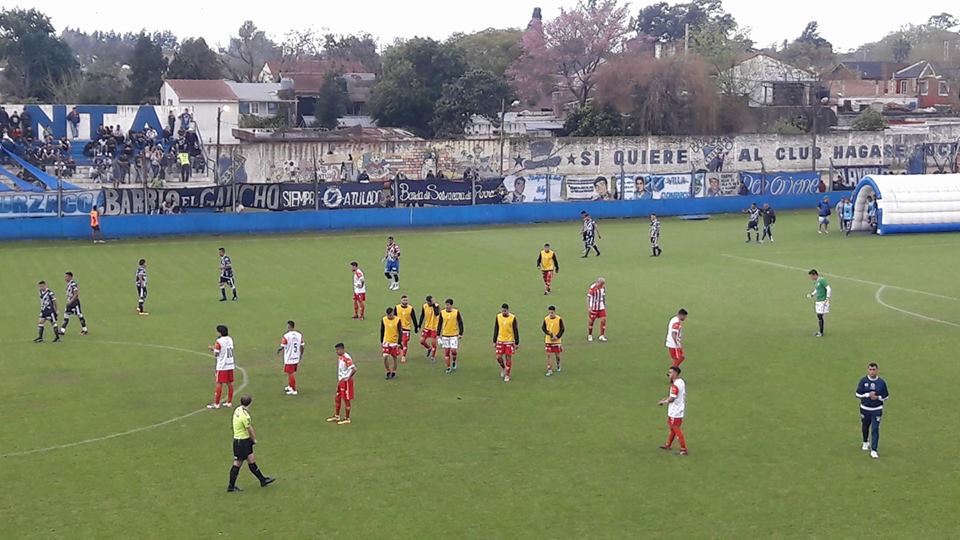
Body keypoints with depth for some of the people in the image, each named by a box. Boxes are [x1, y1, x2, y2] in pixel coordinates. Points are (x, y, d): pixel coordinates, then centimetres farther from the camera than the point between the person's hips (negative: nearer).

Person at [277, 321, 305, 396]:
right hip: (296, 358, 6)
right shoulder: (299, 335, -1)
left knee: (291, 374, 4)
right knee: (292, 373, 22)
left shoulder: (286, 336, -17)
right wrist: (301, 355, 19)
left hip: (289, 358, -6)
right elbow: (302, 346, 4)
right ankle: (290, 386, 37)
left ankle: (294, 390, 8)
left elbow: (282, 347, -14)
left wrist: (278, 350, 7)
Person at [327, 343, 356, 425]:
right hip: (341, 381, 9)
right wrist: (338, 380, 16)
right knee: (337, 398, 17)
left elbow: (354, 369, -27)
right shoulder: (339, 357, 7)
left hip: (346, 382, -9)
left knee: (346, 400, 1)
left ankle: (347, 419, 12)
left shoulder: (346, 358, -22)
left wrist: (348, 378, -22)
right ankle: (336, 416, 31)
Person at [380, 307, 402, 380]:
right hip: (386, 341, 2)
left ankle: (393, 373, 23)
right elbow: (382, 331, 8)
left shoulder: (397, 320, -12)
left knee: (394, 357, 8)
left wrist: (399, 343, -12)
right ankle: (388, 372, 10)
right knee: (385, 357, -8)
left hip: (395, 342, -2)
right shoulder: (383, 320, -3)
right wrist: (381, 342, 10)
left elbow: (400, 332, -8)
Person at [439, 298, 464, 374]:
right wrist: (439, 335, 5)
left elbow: (460, 323, 0)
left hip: (454, 335, -2)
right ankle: (448, 367, 13)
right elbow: (440, 324, 7)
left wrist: (460, 333, -4)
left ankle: (454, 362, 19)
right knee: (446, 351, 3)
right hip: (445, 335, 2)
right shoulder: (442, 312, -1)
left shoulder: (456, 312, -6)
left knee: (453, 350, -10)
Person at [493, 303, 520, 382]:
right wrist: (494, 341, 8)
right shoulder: (498, 317, 1)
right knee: (499, 357, -3)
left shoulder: (513, 318, -8)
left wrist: (517, 343, -4)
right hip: (500, 340, 2)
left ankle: (507, 375, 10)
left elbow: (516, 331, -3)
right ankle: (503, 368, 28)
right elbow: (496, 329, 8)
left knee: (508, 357, -1)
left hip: (510, 341, -2)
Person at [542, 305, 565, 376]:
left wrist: (557, 336, -19)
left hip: (557, 340, -1)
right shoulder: (546, 319, -3)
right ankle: (549, 370, 0)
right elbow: (543, 328, 6)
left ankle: (558, 365, 38)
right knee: (549, 355, -4)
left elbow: (562, 329, -7)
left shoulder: (559, 319, -10)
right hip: (548, 340, 1)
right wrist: (548, 333, -12)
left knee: (557, 354, 8)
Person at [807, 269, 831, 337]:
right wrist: (811, 295, 11)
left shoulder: (822, 280, -14)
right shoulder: (815, 282, 12)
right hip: (818, 301, 8)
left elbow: (829, 289, -16)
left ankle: (821, 333, -1)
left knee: (820, 316, -7)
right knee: (819, 316, 10)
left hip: (823, 302, -8)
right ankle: (820, 331, 19)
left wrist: (827, 299, -18)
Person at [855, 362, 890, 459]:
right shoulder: (863, 381, -4)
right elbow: (858, 394, -4)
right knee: (865, 427, 18)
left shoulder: (882, 382, -4)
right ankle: (865, 443, 44)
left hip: (877, 410, -2)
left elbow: (886, 396, 4)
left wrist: (877, 397, -15)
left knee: (875, 429, -9)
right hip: (865, 409, 2)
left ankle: (874, 450, -7)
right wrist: (868, 395, -19)